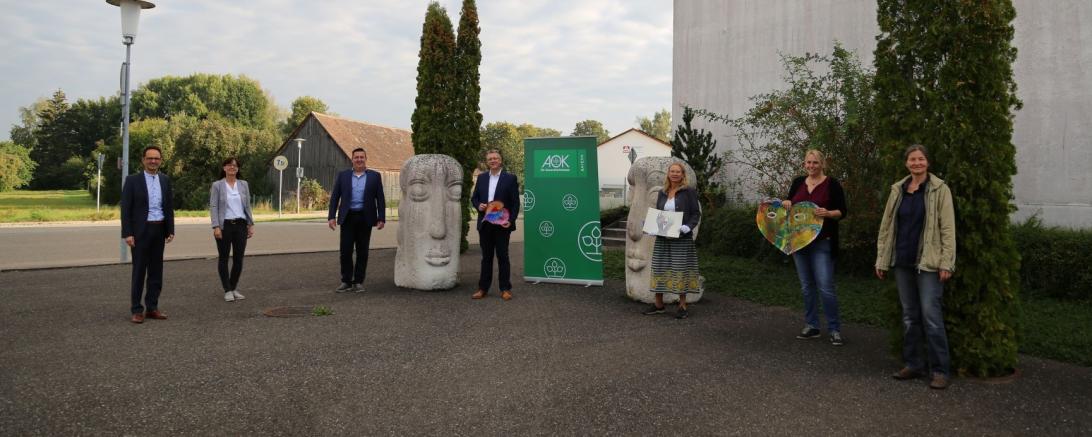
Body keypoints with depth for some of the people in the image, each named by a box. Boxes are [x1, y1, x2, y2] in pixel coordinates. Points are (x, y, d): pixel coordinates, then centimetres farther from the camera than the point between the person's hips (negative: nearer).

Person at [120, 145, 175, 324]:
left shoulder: (165, 180, 9)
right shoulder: (132, 180, -3)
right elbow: (125, 208, -6)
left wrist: (171, 230, 6)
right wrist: (127, 233, -12)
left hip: (159, 230, 4)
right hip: (140, 231, -4)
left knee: (156, 270, 7)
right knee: (139, 270, 0)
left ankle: (152, 307, 16)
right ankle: (137, 310, 8)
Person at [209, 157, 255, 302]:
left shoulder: (244, 184, 9)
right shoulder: (217, 185, 0)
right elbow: (213, 207, -4)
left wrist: (251, 224, 6)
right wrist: (216, 227, -13)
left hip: (241, 225, 3)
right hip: (224, 225, -3)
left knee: (239, 259, 5)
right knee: (224, 258, 3)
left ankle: (234, 288, 19)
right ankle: (227, 291, 10)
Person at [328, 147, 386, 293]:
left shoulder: (374, 176, 5)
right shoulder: (343, 175, 8)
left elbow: (380, 199, 4)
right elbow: (334, 197, 6)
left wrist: (381, 218, -3)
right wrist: (332, 216, -2)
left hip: (365, 218, 0)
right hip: (348, 218, 1)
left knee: (362, 252, 4)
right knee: (345, 250, -1)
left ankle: (358, 282, 12)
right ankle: (346, 282, 9)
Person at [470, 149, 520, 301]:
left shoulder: (510, 178, -2)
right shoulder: (481, 178, 10)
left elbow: (515, 202, -4)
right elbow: (474, 198, 14)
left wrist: (510, 220, -15)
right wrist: (478, 205, -7)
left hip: (502, 224, -3)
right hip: (485, 224, 4)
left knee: (502, 256, 4)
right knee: (486, 257, 10)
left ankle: (505, 289, 12)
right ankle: (483, 288, 17)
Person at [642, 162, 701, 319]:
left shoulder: (689, 191, -1)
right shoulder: (662, 193, 12)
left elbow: (696, 213, -3)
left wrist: (688, 227, -19)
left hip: (681, 238, -4)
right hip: (662, 238, 5)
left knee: (681, 270, -1)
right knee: (659, 269, 6)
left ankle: (682, 306, 9)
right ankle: (658, 304, 16)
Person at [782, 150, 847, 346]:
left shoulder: (832, 184, -3)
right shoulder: (798, 182, 10)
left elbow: (842, 211, -3)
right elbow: (789, 203, 20)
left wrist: (828, 213, -22)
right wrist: (786, 204, -2)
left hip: (822, 243, -5)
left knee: (825, 287, -9)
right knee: (806, 286, 10)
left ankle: (835, 329, 1)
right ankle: (811, 326, 19)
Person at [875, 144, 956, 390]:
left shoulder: (939, 189, -3)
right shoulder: (897, 190, 9)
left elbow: (947, 228, -7)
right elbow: (886, 226, 11)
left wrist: (946, 263, -13)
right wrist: (881, 260, 9)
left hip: (928, 263, -5)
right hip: (903, 262, 5)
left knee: (931, 316, -7)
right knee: (909, 316, 11)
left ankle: (941, 370, 2)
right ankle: (913, 365, 21)